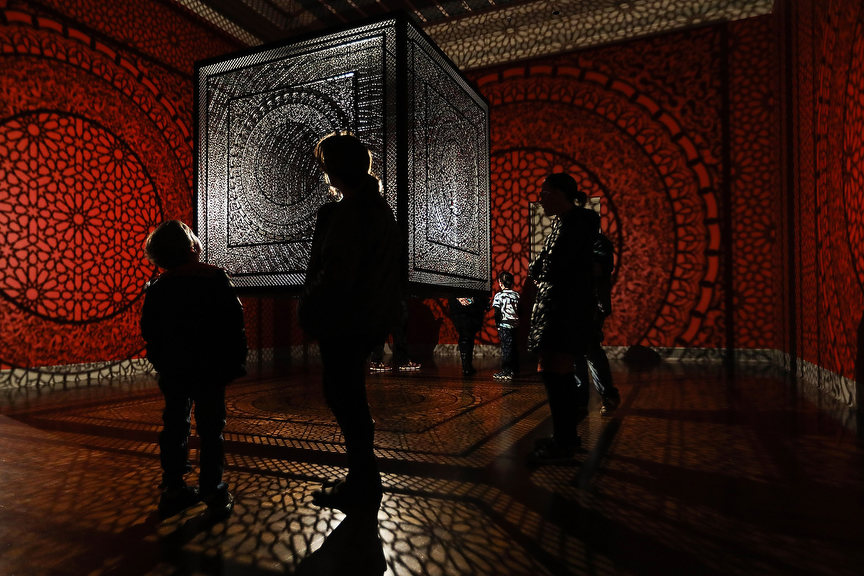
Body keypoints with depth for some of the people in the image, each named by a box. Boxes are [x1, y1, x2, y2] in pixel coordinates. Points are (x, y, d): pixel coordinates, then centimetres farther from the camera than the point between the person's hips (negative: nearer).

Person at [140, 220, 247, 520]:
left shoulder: (156, 288, 1)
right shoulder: (215, 278, -8)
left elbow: (148, 332, 5)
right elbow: (234, 323, -8)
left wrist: (161, 361, 18)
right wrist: (235, 362, -1)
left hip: (172, 371, 3)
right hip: (209, 370, -3)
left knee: (175, 427, 13)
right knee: (210, 430, 4)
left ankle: (173, 490, 21)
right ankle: (214, 493, 8)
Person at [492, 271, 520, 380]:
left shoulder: (499, 295, -9)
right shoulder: (516, 295, 7)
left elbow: (497, 313, -10)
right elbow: (519, 311, 10)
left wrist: (497, 324, -1)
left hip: (504, 325, -5)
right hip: (515, 324, 5)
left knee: (506, 348, -1)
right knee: (513, 347, 15)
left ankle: (506, 372, 1)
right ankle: (514, 370, 23)